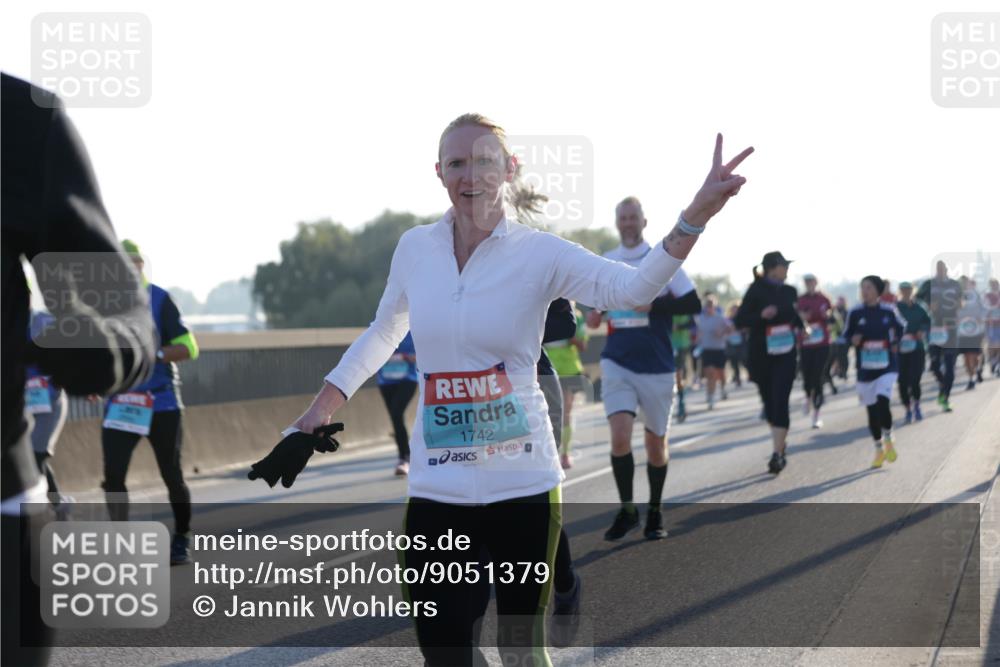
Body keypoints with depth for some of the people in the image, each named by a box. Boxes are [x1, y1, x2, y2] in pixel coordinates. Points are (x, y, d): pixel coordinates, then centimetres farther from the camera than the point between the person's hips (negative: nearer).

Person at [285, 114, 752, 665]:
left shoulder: (539, 253, -9)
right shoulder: (413, 249, 2)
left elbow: (632, 288, -26)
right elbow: (382, 335, 19)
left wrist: (697, 214, -41)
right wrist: (320, 409, 17)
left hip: (522, 485, -2)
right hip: (436, 489, 2)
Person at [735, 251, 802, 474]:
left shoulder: (789, 291, 6)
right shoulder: (756, 291, -7)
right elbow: (740, 320, -10)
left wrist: (801, 326, 4)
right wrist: (761, 315, -25)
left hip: (785, 355, 1)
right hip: (761, 355, -1)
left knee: (780, 402, -10)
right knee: (769, 402, 10)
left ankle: (778, 453, -12)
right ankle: (781, 442, 33)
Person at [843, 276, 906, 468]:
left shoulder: (888, 311, -2)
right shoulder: (855, 313, -3)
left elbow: (901, 326, 18)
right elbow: (846, 335, 6)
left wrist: (895, 343, 7)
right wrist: (853, 340, -14)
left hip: (887, 366, -2)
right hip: (865, 368, 2)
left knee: (882, 402, -20)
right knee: (871, 409, 7)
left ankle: (888, 439, 7)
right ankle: (879, 449, 26)